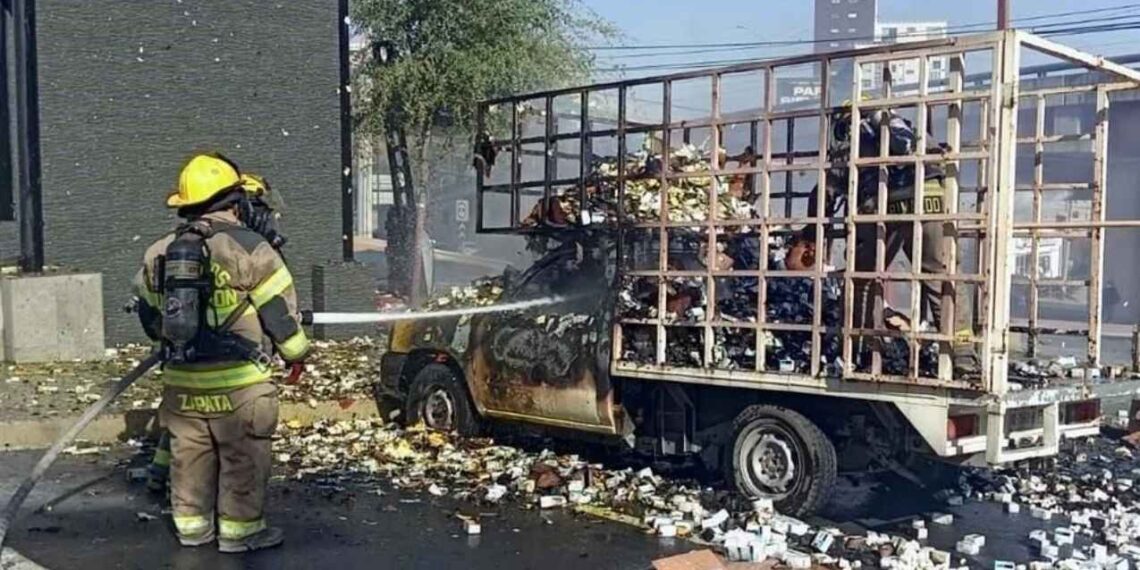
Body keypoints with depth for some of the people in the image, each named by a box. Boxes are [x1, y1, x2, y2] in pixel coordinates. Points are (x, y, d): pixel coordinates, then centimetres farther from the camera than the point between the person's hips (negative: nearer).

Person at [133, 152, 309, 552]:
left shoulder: (159, 253, 8)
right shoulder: (248, 247, -11)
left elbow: (150, 317, 17)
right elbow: (279, 311, -8)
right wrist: (297, 352, 6)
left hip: (181, 380, 6)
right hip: (236, 381, -6)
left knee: (189, 456, 17)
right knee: (243, 458, 6)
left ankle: (192, 526, 26)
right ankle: (240, 530, 12)